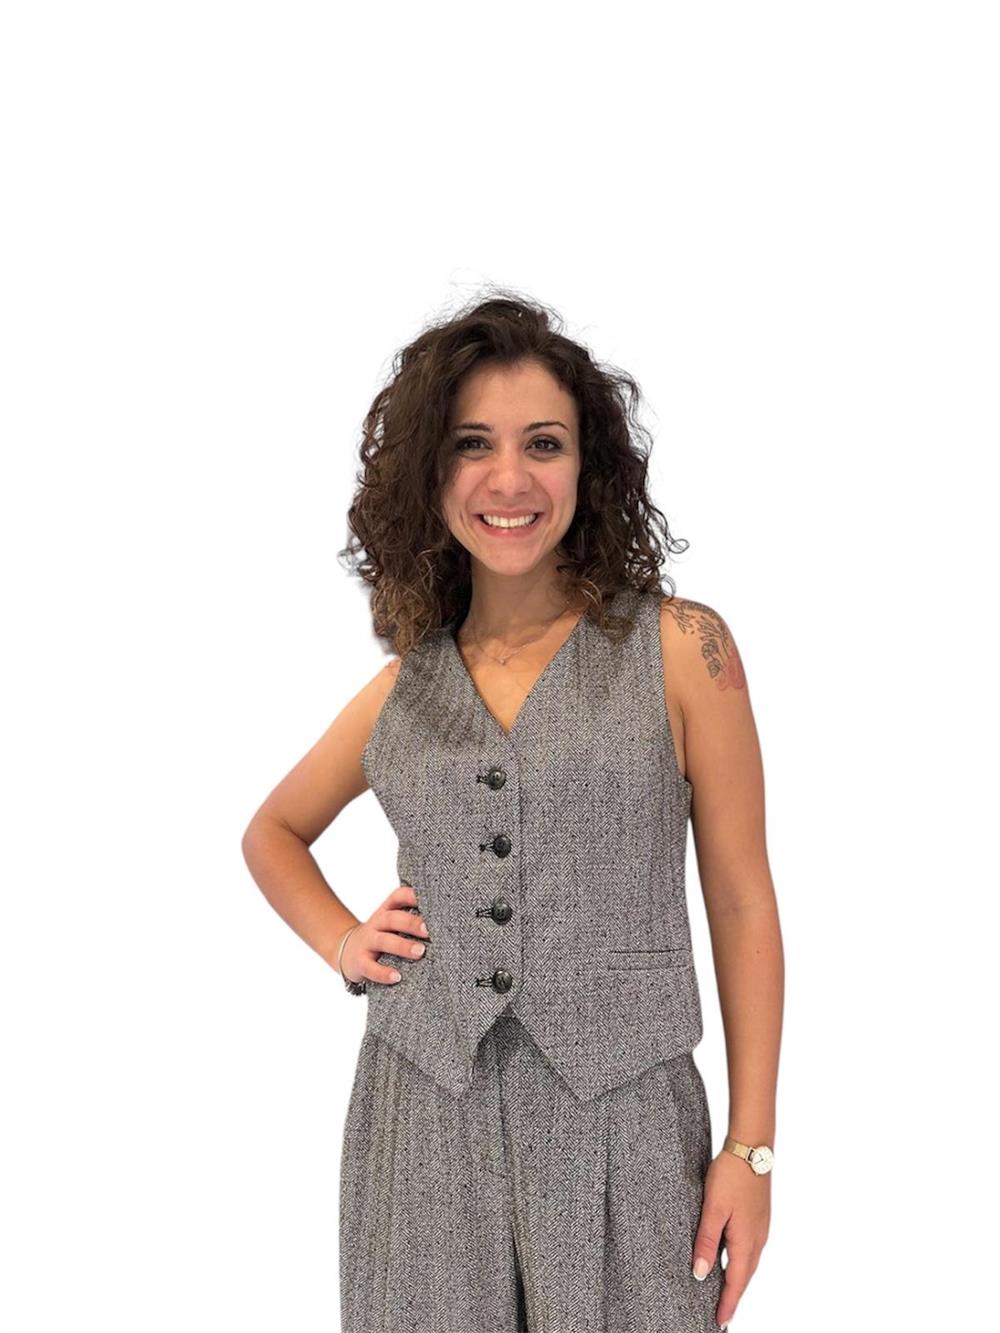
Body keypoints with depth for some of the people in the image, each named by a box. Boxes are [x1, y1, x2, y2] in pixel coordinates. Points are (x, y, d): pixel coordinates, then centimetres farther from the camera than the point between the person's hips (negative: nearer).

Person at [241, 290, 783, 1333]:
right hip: (424, 1119, 3)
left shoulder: (681, 648, -3)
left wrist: (751, 1148, -4)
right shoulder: (406, 683, 6)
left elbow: (742, 904, -2)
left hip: (620, 1127, -2)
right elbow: (273, 834, 23)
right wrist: (341, 944, 5)